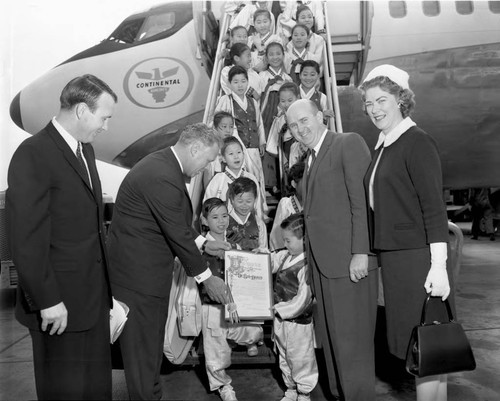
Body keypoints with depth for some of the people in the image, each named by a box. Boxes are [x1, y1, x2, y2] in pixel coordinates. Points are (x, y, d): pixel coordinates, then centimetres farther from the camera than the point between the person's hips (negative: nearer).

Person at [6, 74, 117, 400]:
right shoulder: (33, 155, -17)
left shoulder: (85, 148, 9)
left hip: (94, 296, 8)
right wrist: (48, 301, -16)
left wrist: (105, 283, 11)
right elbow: (27, 241, -19)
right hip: (61, 302, -7)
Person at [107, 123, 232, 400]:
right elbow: (177, 234, -22)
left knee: (152, 341, 21)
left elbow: (178, 222, 15)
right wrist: (205, 278, -11)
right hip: (138, 273, -10)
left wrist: (203, 243, 7)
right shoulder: (162, 177, -26)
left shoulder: (164, 163, 6)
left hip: (148, 268, 10)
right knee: (142, 346, 6)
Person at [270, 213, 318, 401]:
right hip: (281, 319, 9)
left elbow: (303, 298, -25)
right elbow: (271, 262, 21)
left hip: (298, 322, -9)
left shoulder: (307, 265, -25)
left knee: (301, 359, 10)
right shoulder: (285, 256, 1)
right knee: (284, 357, 22)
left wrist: (281, 309, -18)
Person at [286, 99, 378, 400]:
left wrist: (360, 252, -18)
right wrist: (309, 256, 8)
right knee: (330, 337, 15)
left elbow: (362, 202, -13)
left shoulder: (349, 143, -5)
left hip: (349, 260, -8)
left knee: (352, 338, 0)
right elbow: (317, 211, 15)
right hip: (322, 262, 8)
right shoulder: (310, 159, 19)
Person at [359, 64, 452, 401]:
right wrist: (368, 254, 12)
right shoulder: (382, 147, 13)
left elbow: (434, 206, -15)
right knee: (418, 342, 17)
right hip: (392, 256, 8)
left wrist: (439, 266, -19)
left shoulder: (417, 142, -10)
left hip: (417, 257, -8)